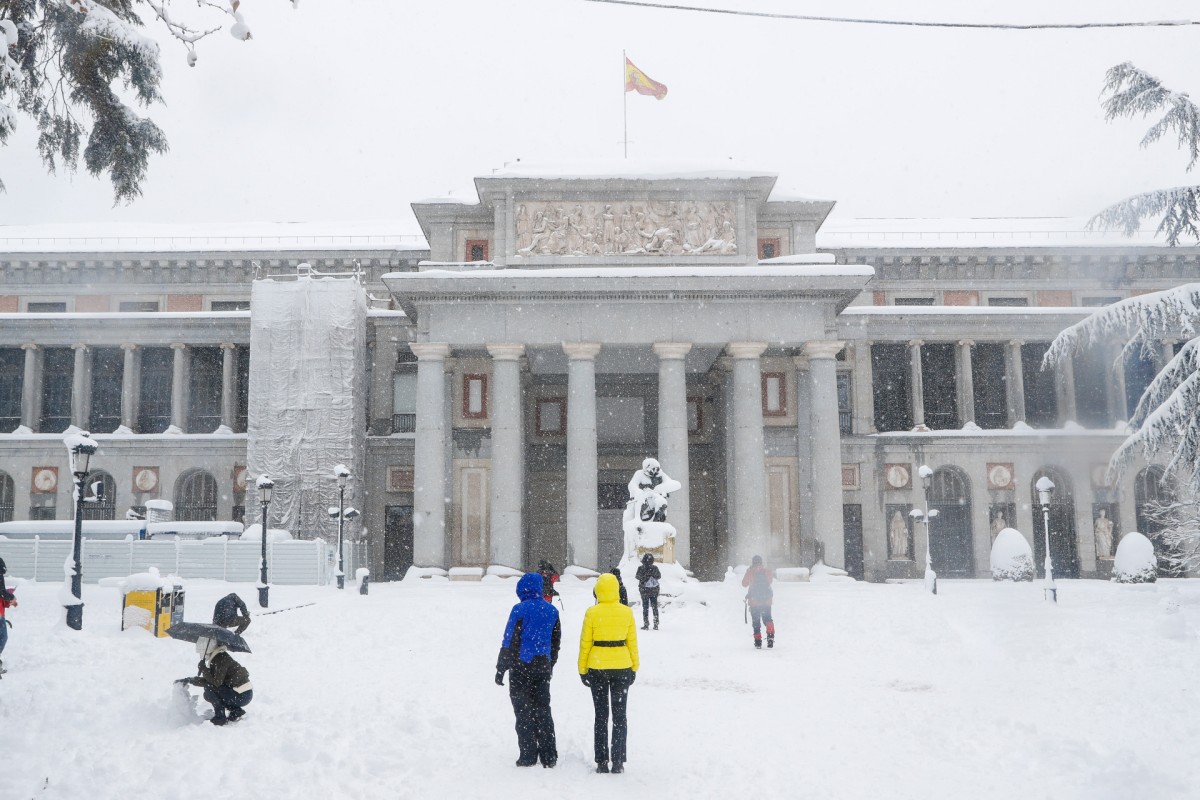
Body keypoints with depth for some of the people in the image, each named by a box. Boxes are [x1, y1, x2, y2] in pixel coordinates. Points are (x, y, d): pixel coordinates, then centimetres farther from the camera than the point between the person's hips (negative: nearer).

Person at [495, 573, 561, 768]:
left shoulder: (520, 610, -11)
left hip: (521, 666, -5)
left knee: (523, 711, 3)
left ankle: (528, 756, 3)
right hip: (543, 666, 5)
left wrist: (501, 668, -4)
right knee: (543, 710, 11)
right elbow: (556, 642, 14)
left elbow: (510, 641, -11)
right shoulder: (552, 610, 6)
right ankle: (549, 756, 11)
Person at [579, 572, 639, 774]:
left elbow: (585, 643, -4)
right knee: (619, 715, 9)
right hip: (622, 667, 1)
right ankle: (618, 762, 7)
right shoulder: (627, 612, -3)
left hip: (597, 668, -1)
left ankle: (602, 762, 8)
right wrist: (634, 667, 11)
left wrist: (582, 670, 5)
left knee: (601, 715, 8)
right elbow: (632, 642, 2)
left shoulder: (592, 613, -7)